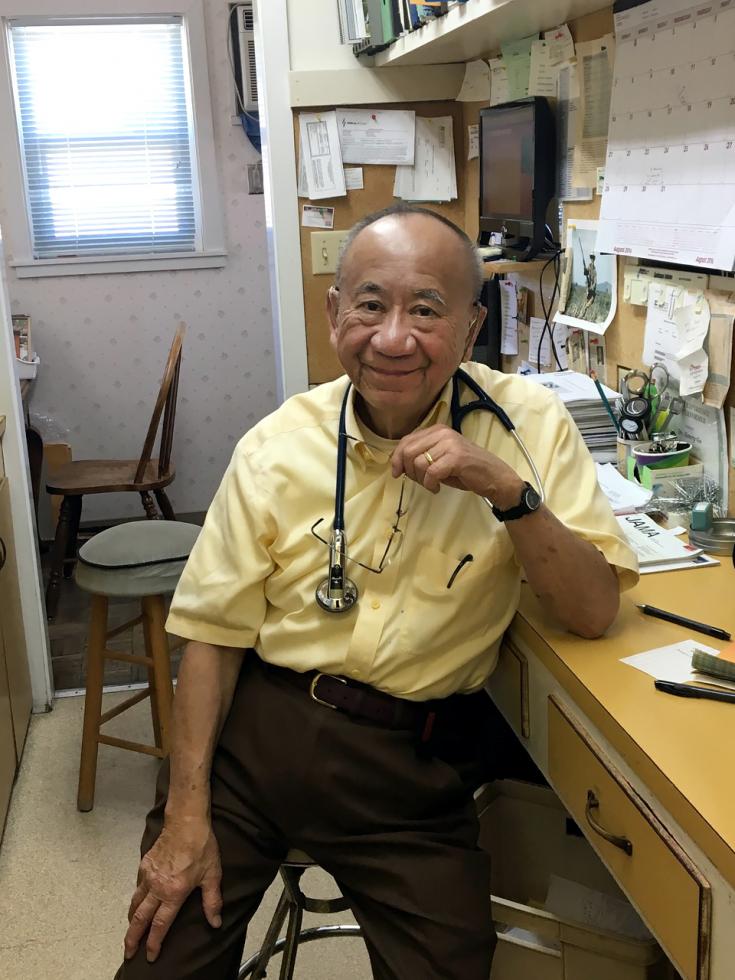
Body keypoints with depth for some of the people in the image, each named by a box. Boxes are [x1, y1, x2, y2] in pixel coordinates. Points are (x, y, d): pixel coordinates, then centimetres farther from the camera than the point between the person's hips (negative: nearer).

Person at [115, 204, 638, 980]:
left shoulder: (528, 422, -7)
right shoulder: (278, 446, -4)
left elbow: (594, 612, -8)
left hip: (411, 767, 0)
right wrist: (187, 816, -5)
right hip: (254, 732, 1)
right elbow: (215, 632, -1)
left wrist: (509, 488, -24)